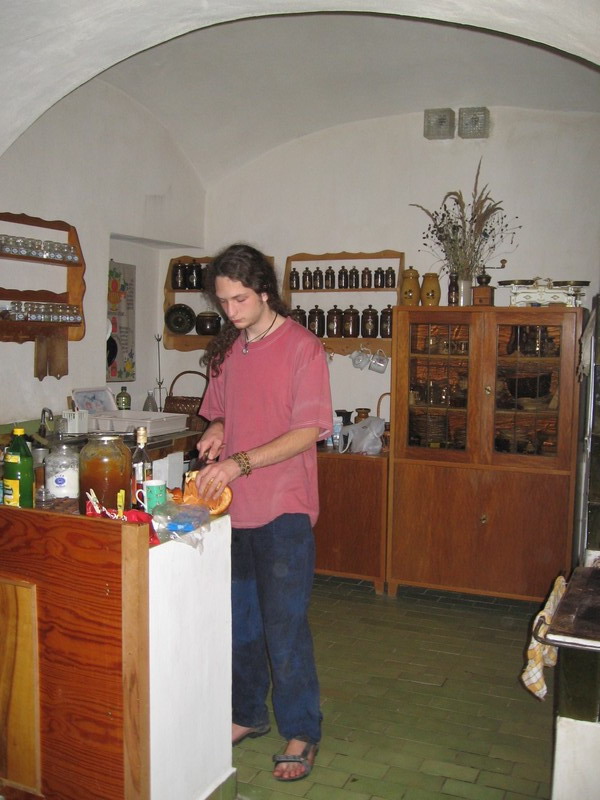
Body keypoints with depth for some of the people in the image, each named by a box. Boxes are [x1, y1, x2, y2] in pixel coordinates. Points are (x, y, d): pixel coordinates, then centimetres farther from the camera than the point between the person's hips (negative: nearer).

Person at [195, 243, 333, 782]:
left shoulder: (302, 347, -10)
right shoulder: (227, 349, 10)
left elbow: (309, 431, -16)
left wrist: (240, 463, -24)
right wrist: (216, 433, -4)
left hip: (283, 511, -6)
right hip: (234, 507, 7)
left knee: (285, 626, 0)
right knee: (241, 619, 17)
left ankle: (301, 734, 18)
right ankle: (248, 715, 36)